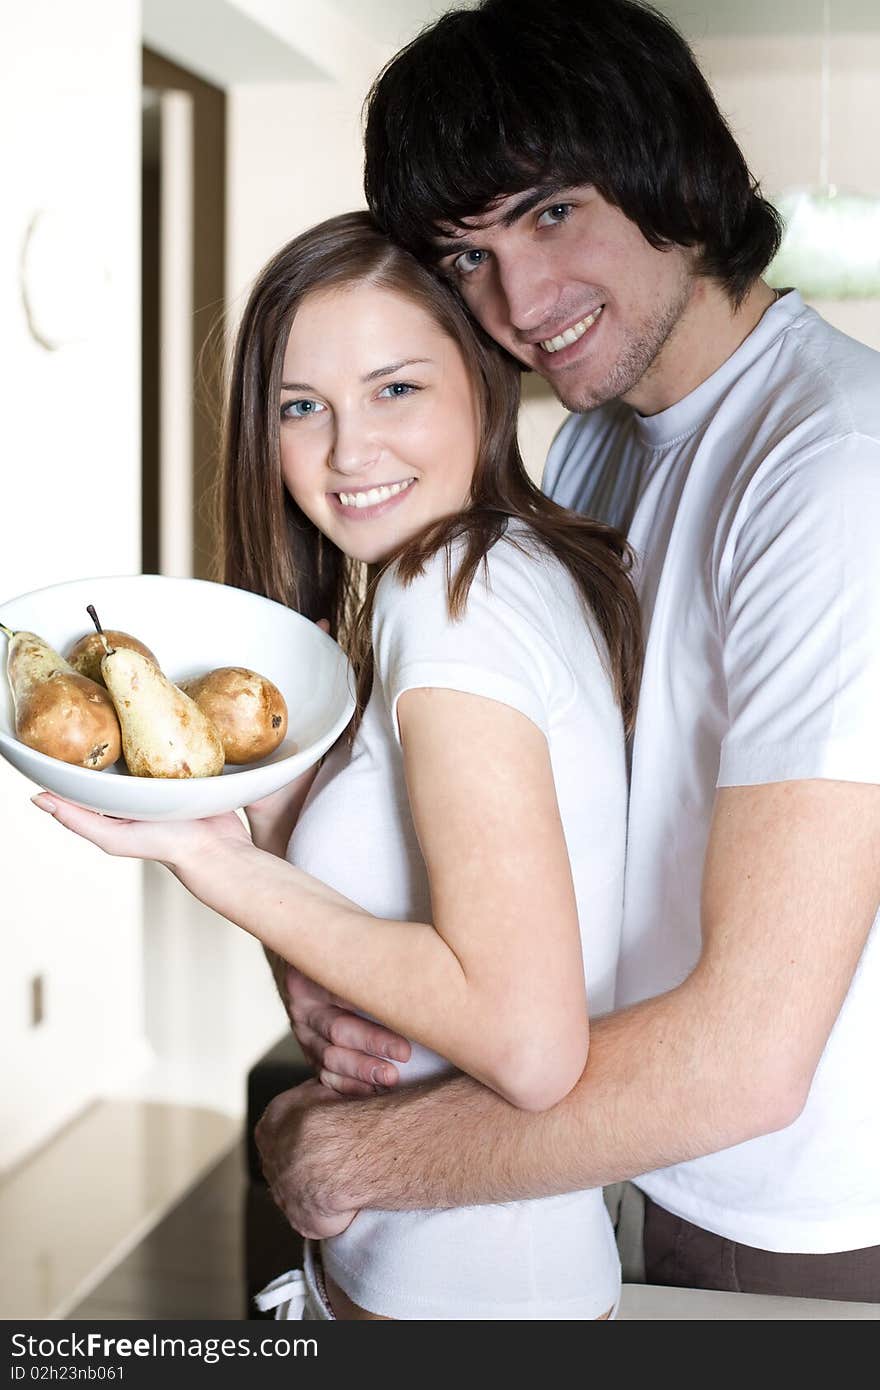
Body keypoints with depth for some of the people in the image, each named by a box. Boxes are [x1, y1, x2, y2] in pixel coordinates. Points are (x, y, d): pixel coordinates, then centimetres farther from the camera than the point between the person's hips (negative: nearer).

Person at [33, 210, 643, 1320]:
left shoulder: (452, 592, -21)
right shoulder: (541, 567, 6)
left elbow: (527, 1044, -28)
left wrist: (208, 856, -21)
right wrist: (271, 814, -7)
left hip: (461, 1283, -8)